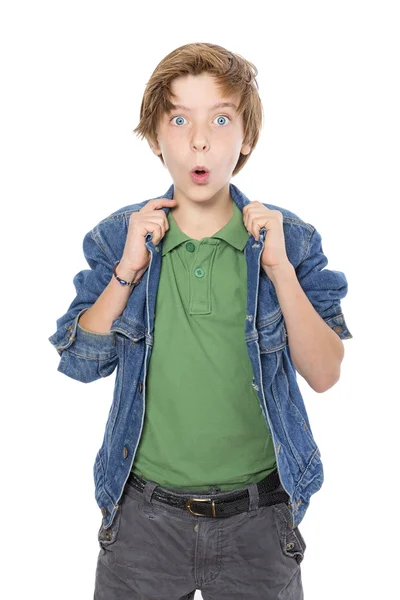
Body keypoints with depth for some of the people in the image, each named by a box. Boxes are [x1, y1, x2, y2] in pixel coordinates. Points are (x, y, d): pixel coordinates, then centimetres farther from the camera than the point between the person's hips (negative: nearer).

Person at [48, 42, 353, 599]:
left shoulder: (290, 238, -6)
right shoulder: (118, 236, -4)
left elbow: (325, 374, -9)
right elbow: (79, 364, -4)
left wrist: (280, 269, -20)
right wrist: (127, 271, -16)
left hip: (258, 516, 0)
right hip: (144, 511, 1)